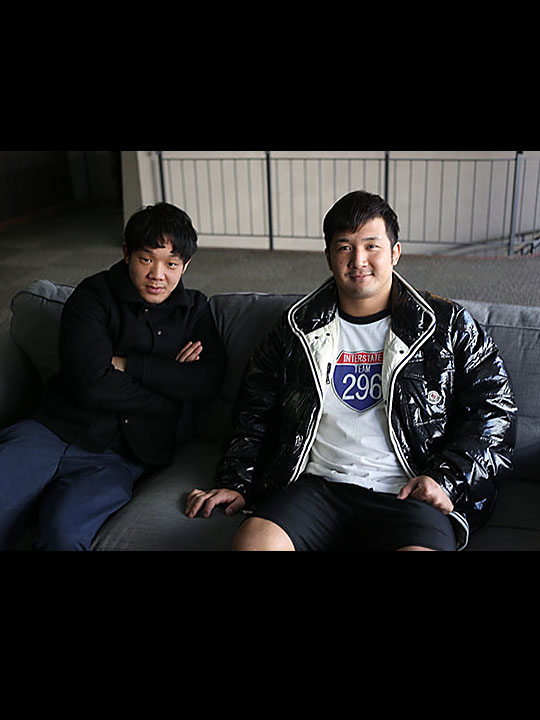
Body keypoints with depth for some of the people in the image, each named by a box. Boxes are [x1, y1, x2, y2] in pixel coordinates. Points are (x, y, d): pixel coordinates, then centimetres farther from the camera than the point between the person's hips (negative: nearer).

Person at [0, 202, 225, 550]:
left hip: (120, 456, 0)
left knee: (63, 532, -29)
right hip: (55, 431, 0)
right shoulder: (94, 296, 4)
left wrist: (126, 364, -7)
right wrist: (170, 379, -3)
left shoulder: (195, 309, 15)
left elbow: (209, 379, -3)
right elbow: (92, 384, -10)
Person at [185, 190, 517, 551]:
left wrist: (446, 478, -5)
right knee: (254, 538, -27)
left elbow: (495, 411, 8)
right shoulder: (297, 330, 15)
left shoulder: (448, 325, 10)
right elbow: (255, 413, 20)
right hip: (318, 487, 2)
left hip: (409, 496, -1)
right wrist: (234, 483, 8)